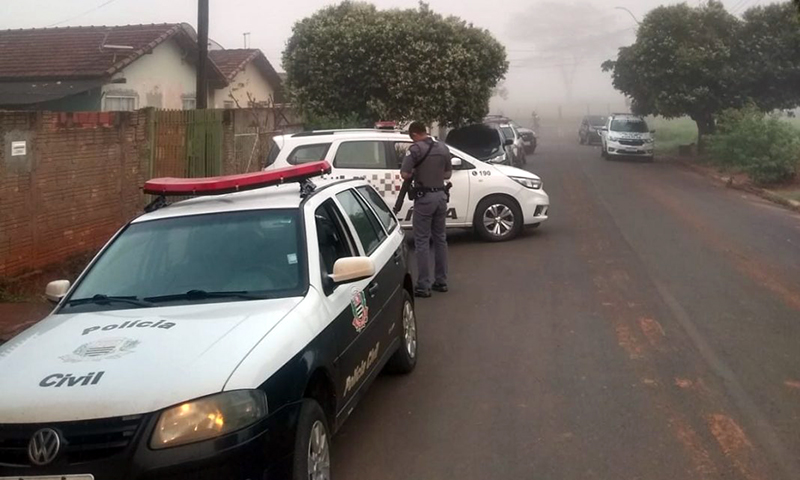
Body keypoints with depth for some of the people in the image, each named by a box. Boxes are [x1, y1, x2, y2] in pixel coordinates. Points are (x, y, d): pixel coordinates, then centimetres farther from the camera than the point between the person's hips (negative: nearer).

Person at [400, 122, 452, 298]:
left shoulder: (416, 149, -12)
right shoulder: (443, 148, 8)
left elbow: (404, 174, -17)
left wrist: (414, 175, 3)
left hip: (424, 197, -6)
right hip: (440, 195, 6)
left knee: (422, 241, -2)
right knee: (440, 238, 15)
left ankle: (423, 286, -3)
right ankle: (441, 281, 21)